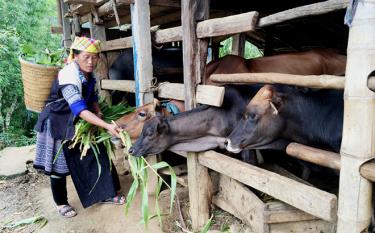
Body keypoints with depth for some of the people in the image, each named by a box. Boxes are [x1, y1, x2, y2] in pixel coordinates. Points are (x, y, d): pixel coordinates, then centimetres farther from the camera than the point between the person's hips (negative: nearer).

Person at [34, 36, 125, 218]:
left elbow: (92, 97, 10)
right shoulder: (69, 77, -31)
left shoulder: (88, 74, -5)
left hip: (77, 122, 8)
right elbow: (80, 109, -41)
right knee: (59, 164, 6)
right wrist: (107, 126, -48)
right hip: (58, 124, -7)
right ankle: (61, 203, 26)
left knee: (95, 154, 6)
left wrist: (98, 111, -10)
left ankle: (107, 193, 19)